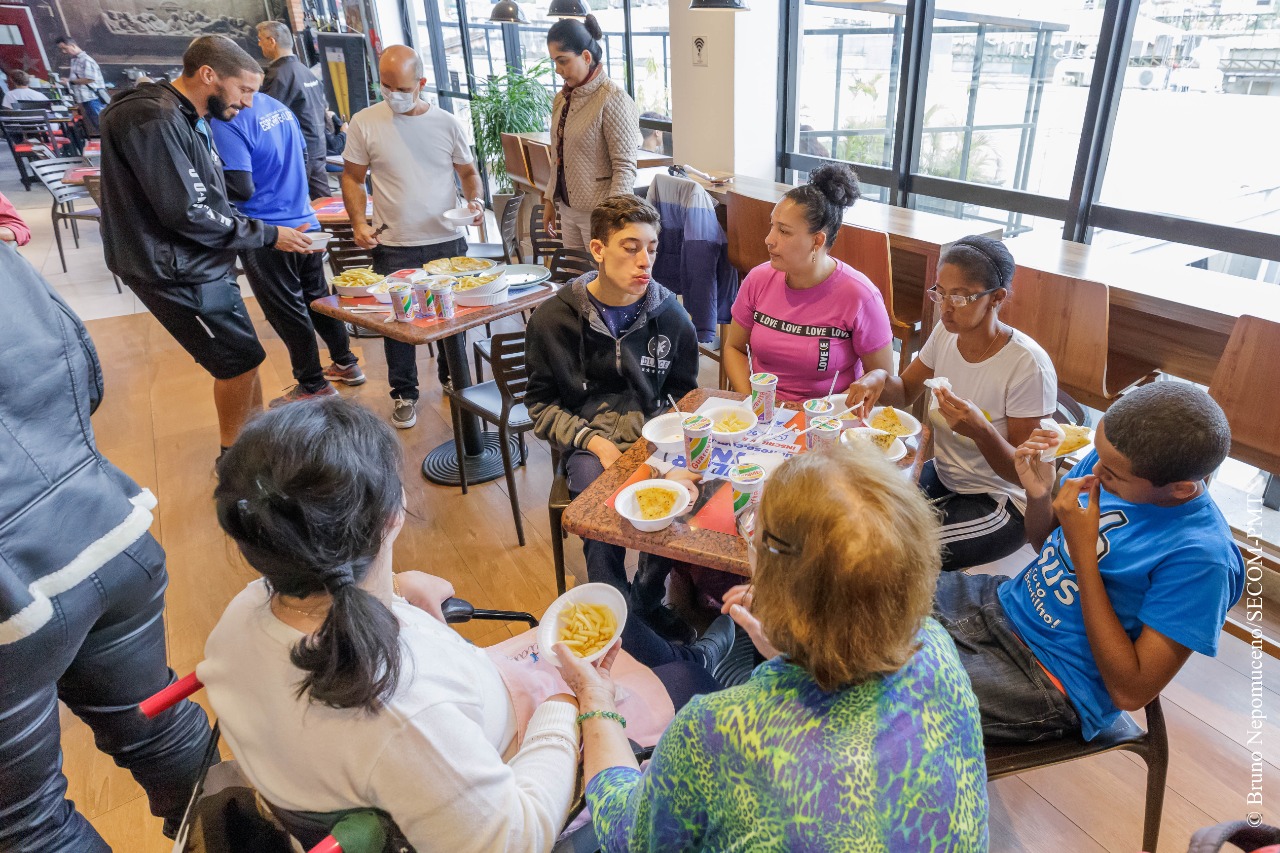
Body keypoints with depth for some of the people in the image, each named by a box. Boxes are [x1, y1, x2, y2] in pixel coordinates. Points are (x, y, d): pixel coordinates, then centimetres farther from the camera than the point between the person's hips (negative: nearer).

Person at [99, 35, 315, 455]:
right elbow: (186, 213, -24)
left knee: (240, 358, 15)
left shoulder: (186, 119, 12)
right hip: (179, 274, -10)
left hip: (200, 264, 10)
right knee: (240, 362, 0)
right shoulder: (153, 119, -21)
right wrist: (267, 234, -15)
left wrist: (266, 231, 4)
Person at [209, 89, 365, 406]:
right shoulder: (279, 107, 4)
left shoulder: (227, 122, -19)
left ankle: (313, 386, 17)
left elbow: (240, 188, -22)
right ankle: (346, 364, 31)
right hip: (306, 224, 7)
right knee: (317, 297, 19)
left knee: (288, 312, 5)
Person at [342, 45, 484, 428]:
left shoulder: (446, 122, 1)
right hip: (393, 247, -1)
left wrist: (476, 199, -9)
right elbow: (352, 177, 4)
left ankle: (452, 378, 37)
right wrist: (358, 223, -9)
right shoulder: (365, 123, -3)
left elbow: (468, 171, 11)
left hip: (447, 242, 1)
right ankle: (404, 394, 23)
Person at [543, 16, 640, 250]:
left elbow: (625, 167, -16)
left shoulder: (613, 99, -13)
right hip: (567, 210, 7)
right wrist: (550, 200, 16)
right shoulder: (562, 99, 9)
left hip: (599, 212, -7)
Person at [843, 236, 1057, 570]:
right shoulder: (945, 332, -6)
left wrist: (981, 430, -39)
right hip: (942, 476, 6)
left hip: (1000, 503, -6)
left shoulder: (1028, 364, -24)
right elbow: (905, 391, 10)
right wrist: (878, 377, -14)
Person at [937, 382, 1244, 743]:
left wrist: (1083, 549, -27)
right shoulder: (1113, 457, -6)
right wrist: (1038, 494, -14)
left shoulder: (1201, 557, -26)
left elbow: (1131, 692, -22)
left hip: (1053, 679, -7)